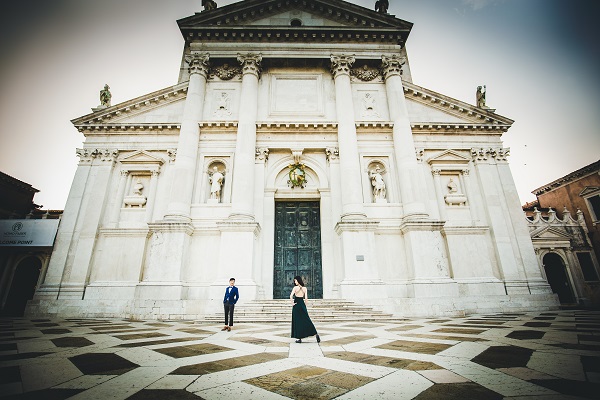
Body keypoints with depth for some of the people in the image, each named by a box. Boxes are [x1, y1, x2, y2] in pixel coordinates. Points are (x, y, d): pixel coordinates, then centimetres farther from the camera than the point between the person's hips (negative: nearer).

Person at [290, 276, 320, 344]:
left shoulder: (295, 288, -9)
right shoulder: (305, 288, 3)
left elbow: (291, 296, -20)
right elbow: (306, 297, -2)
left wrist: (292, 302, -10)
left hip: (296, 305, -4)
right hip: (302, 305, 4)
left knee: (297, 322, 5)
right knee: (306, 321, 9)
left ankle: (299, 338, 8)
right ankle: (316, 334, 0)